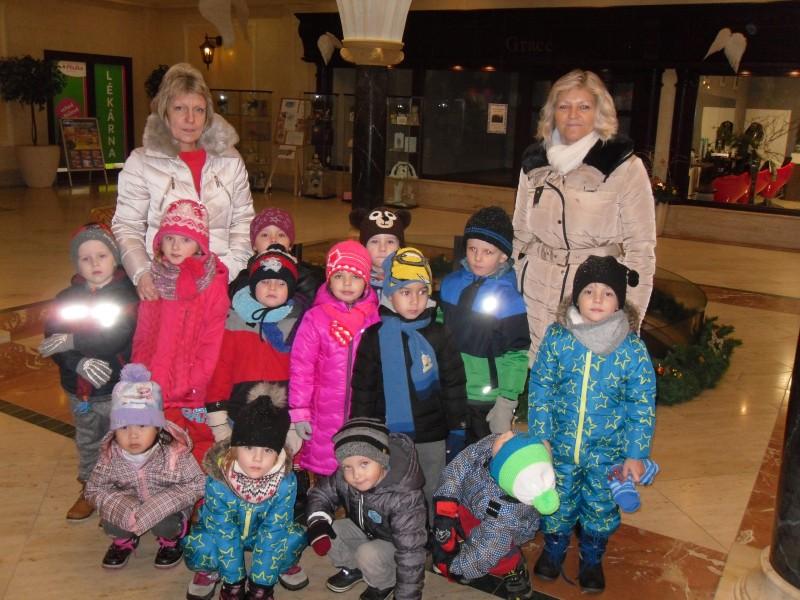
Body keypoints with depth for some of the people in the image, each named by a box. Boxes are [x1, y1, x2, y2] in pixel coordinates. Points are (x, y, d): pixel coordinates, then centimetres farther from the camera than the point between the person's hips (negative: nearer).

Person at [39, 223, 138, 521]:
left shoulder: (129, 294, -13)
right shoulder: (66, 298, 2)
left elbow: (118, 339, -24)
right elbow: (52, 342, -6)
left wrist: (71, 342, -19)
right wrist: (80, 363, -23)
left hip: (118, 390, -5)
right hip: (79, 391, 5)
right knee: (87, 443, 23)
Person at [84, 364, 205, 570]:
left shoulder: (175, 452, -27)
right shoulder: (111, 456, -19)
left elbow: (195, 485, -21)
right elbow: (95, 488, -9)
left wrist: (158, 506, -34)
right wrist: (122, 507, -29)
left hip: (167, 507, -2)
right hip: (127, 505, 2)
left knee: (164, 525, -31)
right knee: (110, 523, -24)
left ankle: (171, 540, 10)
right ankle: (125, 540, 14)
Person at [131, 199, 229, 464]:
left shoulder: (214, 284, -5)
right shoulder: (153, 280, 6)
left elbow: (212, 344, -6)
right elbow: (142, 338, 9)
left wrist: (190, 388, -10)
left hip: (194, 399, -3)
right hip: (153, 395, 3)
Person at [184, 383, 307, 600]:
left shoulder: (285, 482, -29)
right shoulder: (217, 482, -31)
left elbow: (273, 531, -24)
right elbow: (224, 533, -25)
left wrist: (261, 582, -23)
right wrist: (234, 581, -21)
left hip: (262, 533, 2)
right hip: (222, 531, -1)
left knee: (294, 538, -25)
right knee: (198, 546, -31)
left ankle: (260, 583, -2)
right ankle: (213, 570, 2)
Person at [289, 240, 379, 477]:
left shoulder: (375, 318, 2)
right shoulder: (315, 318, -4)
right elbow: (301, 367, -3)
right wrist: (299, 411, -5)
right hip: (326, 415, -2)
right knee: (324, 465, 5)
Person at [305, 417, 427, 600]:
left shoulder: (404, 497, -39)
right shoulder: (343, 478, -25)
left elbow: (410, 552, -34)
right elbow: (320, 493, -5)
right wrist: (318, 522, -25)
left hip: (394, 545, -5)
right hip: (364, 531, 5)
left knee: (368, 554, -31)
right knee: (326, 532, -14)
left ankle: (384, 585, 2)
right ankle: (352, 569, 13)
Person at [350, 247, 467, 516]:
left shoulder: (439, 335, -3)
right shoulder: (374, 337, -5)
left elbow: (454, 386, 2)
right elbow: (362, 390, 0)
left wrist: (458, 432, 2)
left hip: (431, 439, 0)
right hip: (387, 439, 0)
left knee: (431, 497, 14)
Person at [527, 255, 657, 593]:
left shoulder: (632, 348, -15)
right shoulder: (557, 337, -13)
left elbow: (642, 407, -8)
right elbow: (540, 388, -5)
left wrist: (636, 454, -6)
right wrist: (540, 436, -6)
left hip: (608, 452, 0)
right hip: (560, 446, 1)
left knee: (600, 508, 18)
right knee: (558, 503, 19)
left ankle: (592, 560, 46)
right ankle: (553, 550, 48)